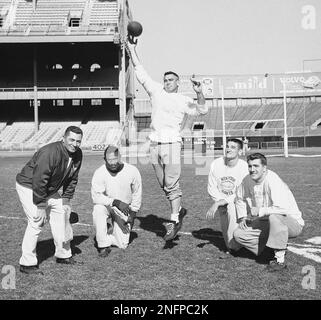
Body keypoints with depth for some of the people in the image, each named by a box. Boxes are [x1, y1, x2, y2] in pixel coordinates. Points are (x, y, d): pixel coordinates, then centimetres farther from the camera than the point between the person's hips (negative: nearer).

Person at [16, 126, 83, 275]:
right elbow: (39, 180, -30)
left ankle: (63, 255, 26)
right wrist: (40, 206, -26)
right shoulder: (50, 153, -32)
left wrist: (66, 199, 0)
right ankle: (27, 264, -4)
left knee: (62, 215, 10)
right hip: (29, 187, -8)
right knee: (36, 222, -15)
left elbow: (72, 179, 5)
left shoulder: (77, 154, -6)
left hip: (51, 189, 8)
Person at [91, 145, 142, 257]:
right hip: (106, 205, 0)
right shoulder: (99, 173, -20)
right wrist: (116, 202, -37)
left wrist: (132, 214, -1)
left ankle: (115, 231, 29)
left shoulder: (132, 171, -15)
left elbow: (137, 194, -2)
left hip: (125, 210, 1)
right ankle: (104, 246, -20)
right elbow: (96, 196, -26)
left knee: (122, 245, -6)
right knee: (98, 210, -36)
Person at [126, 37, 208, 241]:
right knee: (164, 185, 10)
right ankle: (179, 210, 28)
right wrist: (132, 49, 18)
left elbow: (202, 110, -5)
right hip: (155, 144, 4)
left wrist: (199, 93, -20)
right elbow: (140, 71, 19)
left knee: (172, 184, -10)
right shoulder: (156, 91, 16)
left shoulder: (184, 100, 7)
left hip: (172, 143, -4)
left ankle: (174, 221, -5)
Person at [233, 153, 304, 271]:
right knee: (238, 234, -6)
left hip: (292, 223, -7)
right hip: (267, 223, 7)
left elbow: (283, 209, -37)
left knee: (274, 217, -40)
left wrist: (260, 211, -25)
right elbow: (240, 199, 17)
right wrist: (242, 217, 5)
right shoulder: (247, 180, -2)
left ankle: (280, 260, -25)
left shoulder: (273, 181, -25)